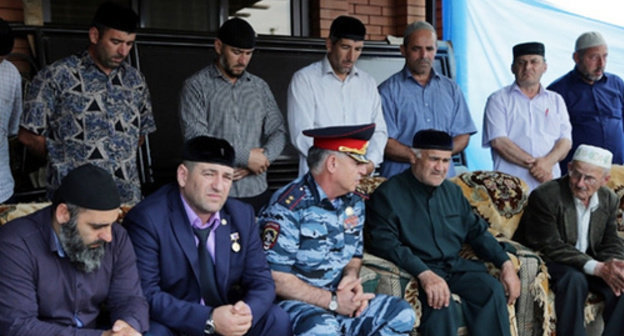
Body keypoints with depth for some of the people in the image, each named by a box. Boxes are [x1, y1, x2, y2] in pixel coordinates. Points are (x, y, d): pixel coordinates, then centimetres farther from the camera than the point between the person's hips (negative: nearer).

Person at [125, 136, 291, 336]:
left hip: (228, 318, 4)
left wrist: (248, 312, -22)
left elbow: (261, 281, 1)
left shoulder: (242, 215, -1)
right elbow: (147, 294, -19)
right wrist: (209, 319, -29)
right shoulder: (147, 219, -15)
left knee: (277, 319, -18)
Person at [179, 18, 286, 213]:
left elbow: (278, 132, 11)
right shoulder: (197, 86, -1)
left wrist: (261, 159, -10)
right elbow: (195, 137, -11)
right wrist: (247, 157, -12)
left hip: (257, 192, 4)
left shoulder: (260, 87, 13)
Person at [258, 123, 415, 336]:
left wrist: (351, 277, -5)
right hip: (294, 303, -8)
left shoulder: (354, 203, 7)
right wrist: (332, 301, -20)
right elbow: (275, 277, -19)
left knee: (401, 313, -5)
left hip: (340, 299, 8)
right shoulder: (289, 206, -17)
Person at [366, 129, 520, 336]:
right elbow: (384, 243, -16)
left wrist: (506, 264, 5)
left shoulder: (453, 191, 18)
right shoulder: (388, 194, -4)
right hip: (415, 271, -5)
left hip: (456, 267, 6)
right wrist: (424, 274, -29)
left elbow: (477, 232, 21)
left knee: (492, 289, -21)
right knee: (441, 303, -33)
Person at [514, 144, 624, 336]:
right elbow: (551, 247, -23)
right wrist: (597, 268, -30)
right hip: (547, 261, -6)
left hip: (588, 264, 6)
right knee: (574, 279, -35)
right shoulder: (545, 196, -18)